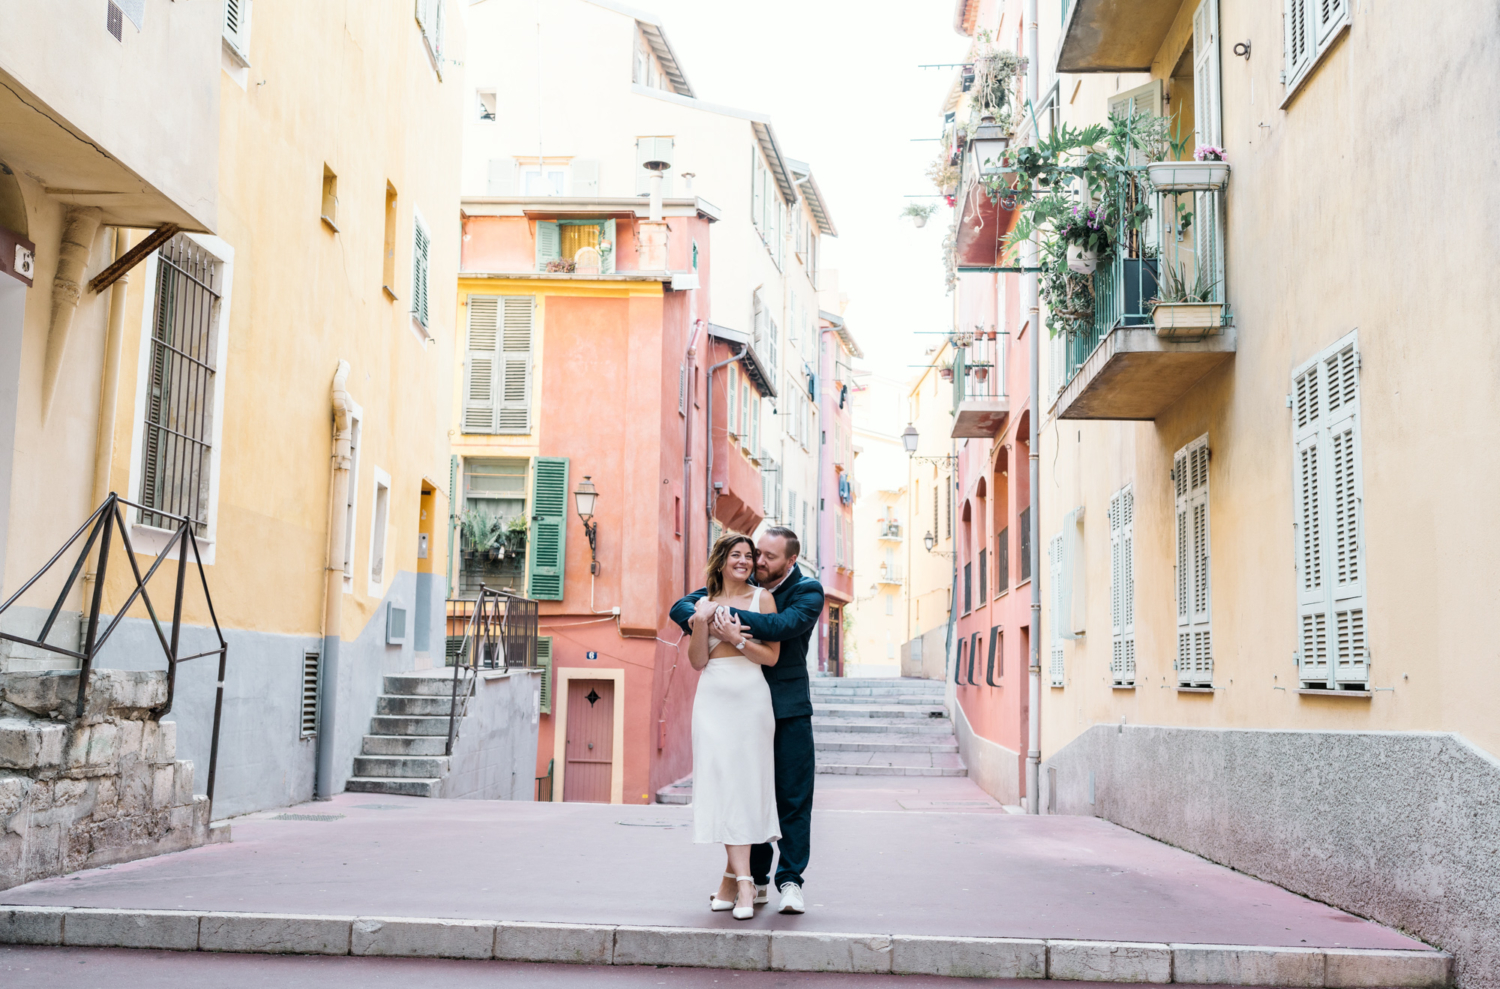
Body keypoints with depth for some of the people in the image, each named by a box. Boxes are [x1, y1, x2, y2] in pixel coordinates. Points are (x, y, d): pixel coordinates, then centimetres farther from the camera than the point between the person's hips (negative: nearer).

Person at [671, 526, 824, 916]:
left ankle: (790, 879, 3)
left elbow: (786, 625, -25)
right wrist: (713, 624, -21)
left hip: (789, 707, -3)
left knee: (793, 795, -3)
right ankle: (755, 879, 13)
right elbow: (681, 608, 1)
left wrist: (733, 617, -30)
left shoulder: (808, 591, -4)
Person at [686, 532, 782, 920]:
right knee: (722, 783, -6)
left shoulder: (762, 598, 6)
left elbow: (772, 656, 0)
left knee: (746, 783, -3)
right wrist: (700, 625, -9)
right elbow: (697, 662, 6)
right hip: (714, 697, 1)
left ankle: (733, 878, 5)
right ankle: (743, 882, -5)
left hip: (751, 698, -1)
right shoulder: (705, 603, 12)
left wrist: (736, 639, -11)